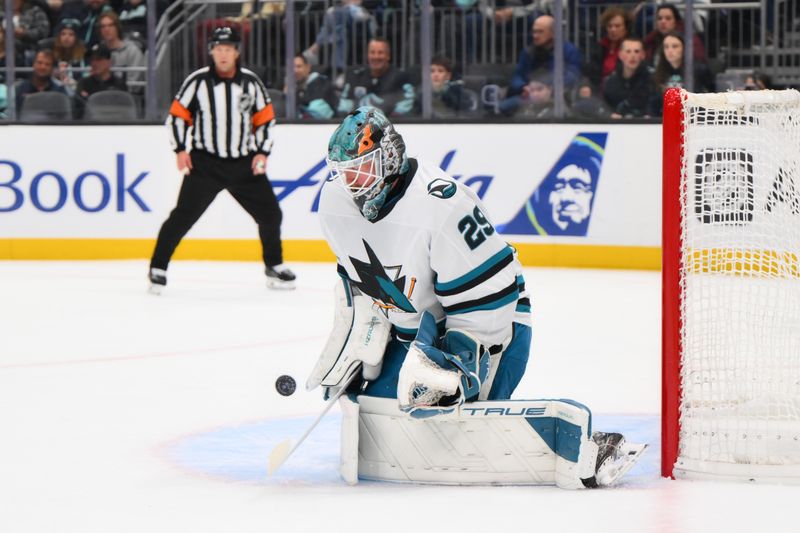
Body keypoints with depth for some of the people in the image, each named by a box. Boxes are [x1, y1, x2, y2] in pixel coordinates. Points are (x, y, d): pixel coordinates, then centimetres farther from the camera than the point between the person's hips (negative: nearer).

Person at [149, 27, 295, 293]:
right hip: (205, 162, -3)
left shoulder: (251, 82, 1)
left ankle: (274, 266, 24)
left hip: (244, 163, 3)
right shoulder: (197, 81, -6)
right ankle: (157, 268, -3)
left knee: (270, 213, 5)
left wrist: (262, 152, 0)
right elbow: (177, 115, -1)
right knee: (184, 215, -11)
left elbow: (265, 118, 9)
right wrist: (181, 149, -9)